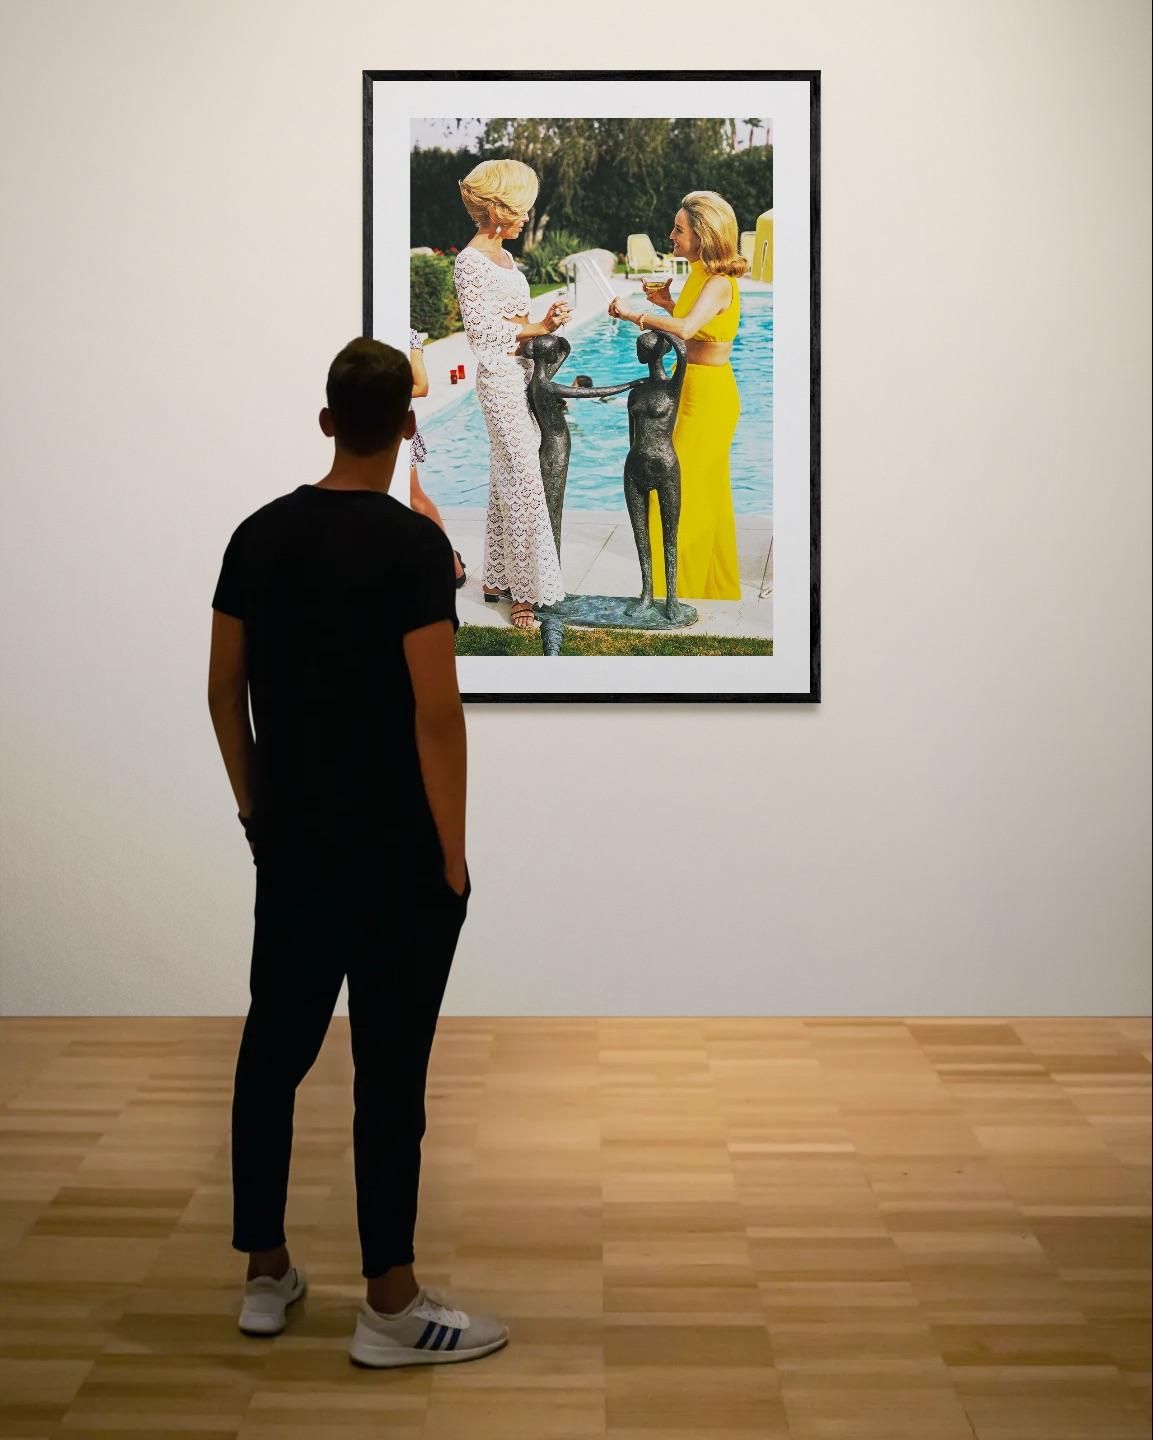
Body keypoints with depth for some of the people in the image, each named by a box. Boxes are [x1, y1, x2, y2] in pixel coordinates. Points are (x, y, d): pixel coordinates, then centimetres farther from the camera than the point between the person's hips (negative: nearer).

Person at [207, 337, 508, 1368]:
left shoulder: (258, 535, 7)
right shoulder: (412, 543, -15)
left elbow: (225, 690, 11)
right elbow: (436, 711, -19)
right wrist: (451, 852, -10)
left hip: (291, 842, 7)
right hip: (395, 853, -7)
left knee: (274, 1046, 16)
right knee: (390, 1070, -3)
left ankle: (266, 1276, 24)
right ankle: (391, 1308, 4)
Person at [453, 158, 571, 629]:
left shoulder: (503, 256, 15)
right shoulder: (470, 261, -12)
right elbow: (482, 329, -16)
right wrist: (538, 327, -16)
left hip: (520, 370, 9)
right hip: (499, 375, -9)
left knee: (506, 481, 12)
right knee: (524, 482, -9)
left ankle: (498, 579, 19)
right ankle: (524, 592, -4)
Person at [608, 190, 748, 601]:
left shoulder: (719, 283, -21)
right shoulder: (699, 275, 9)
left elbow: (686, 329, -39)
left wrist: (634, 314, -31)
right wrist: (667, 303, 8)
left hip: (709, 395, -10)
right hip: (693, 392, 10)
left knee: (679, 494, -5)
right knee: (707, 494, 18)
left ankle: (676, 594, 4)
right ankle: (718, 589, 30)